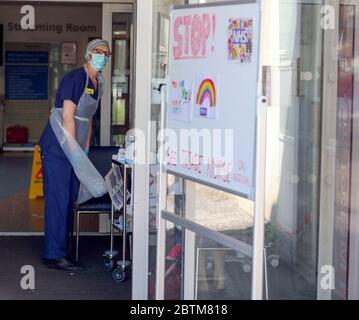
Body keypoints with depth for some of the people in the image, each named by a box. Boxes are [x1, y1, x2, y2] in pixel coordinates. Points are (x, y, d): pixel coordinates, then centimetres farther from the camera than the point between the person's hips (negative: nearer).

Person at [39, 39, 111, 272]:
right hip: (57, 148, -9)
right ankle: (54, 255, -3)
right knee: (58, 200, -7)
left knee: (70, 201, 11)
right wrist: (76, 152, -18)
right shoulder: (75, 78, -13)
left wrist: (86, 149, 14)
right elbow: (67, 116, -18)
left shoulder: (98, 84, 14)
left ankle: (60, 250, 18)